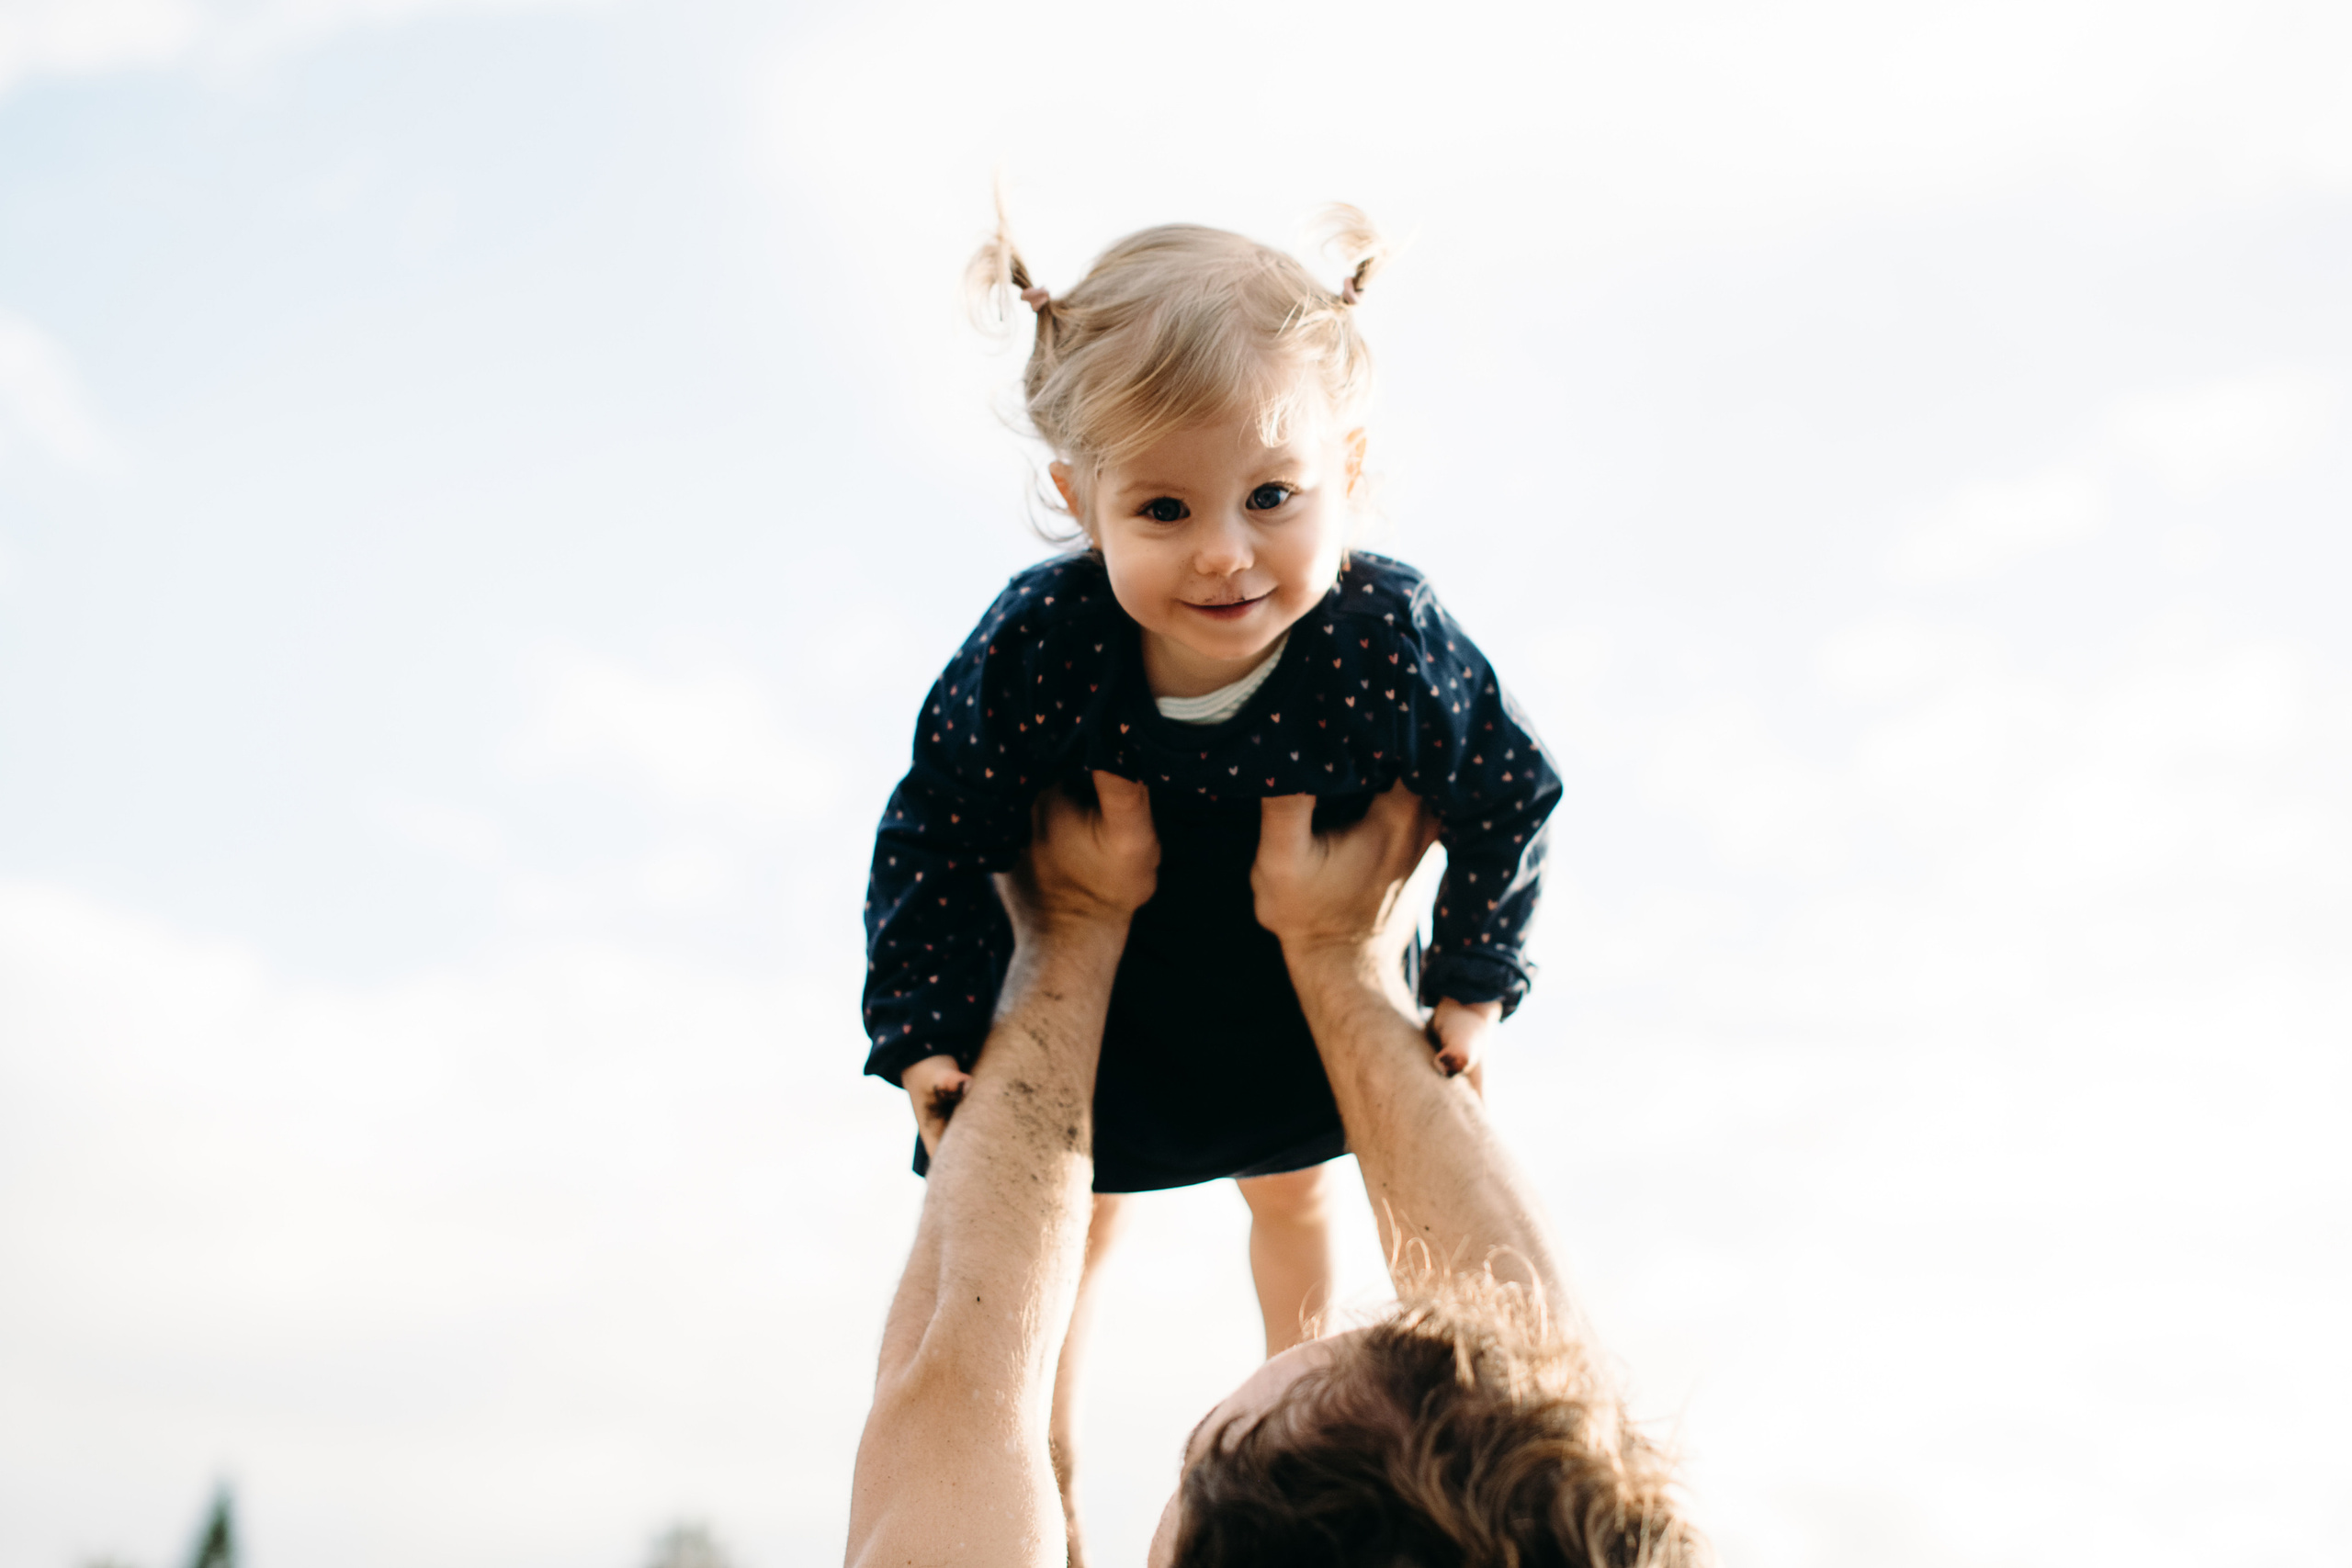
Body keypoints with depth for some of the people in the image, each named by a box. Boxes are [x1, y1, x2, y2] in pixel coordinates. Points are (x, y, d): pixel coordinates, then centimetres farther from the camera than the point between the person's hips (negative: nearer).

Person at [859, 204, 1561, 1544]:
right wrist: (929, 1034, -20)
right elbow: (939, 835, -20)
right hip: (1093, 1005, -1)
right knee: (1069, 1221, 21)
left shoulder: (1396, 642, -35)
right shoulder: (1035, 647, -37)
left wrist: (1472, 984, -7)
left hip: (1306, 998, 2)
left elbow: (1509, 800, -14)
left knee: (1295, 1190, 30)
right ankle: (1051, 1460, 50)